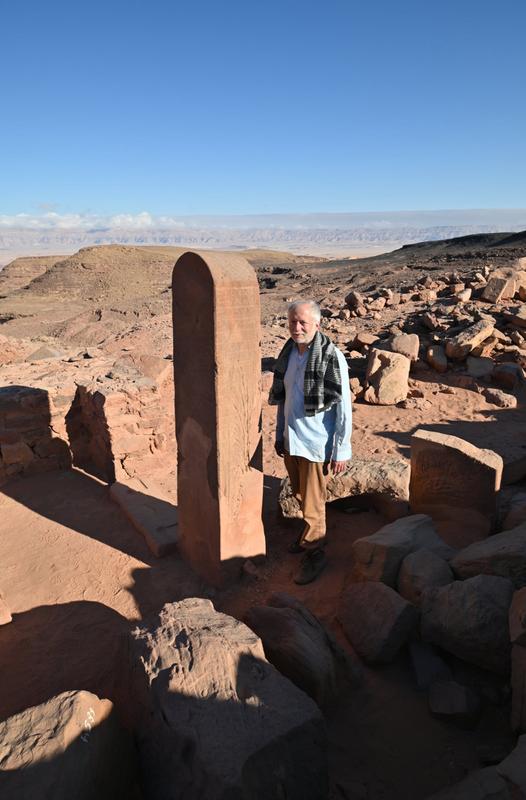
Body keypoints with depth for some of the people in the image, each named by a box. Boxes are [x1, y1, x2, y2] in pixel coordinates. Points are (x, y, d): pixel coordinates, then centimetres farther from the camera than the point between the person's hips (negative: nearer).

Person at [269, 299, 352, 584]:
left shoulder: (332, 357, -18)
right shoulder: (289, 353, 3)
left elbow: (343, 407, -15)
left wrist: (341, 451, -14)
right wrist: (279, 434, 15)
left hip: (316, 443, -6)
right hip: (290, 440, 6)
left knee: (313, 503, 4)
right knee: (299, 494, 21)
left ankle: (314, 553, 24)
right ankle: (310, 535, 44)